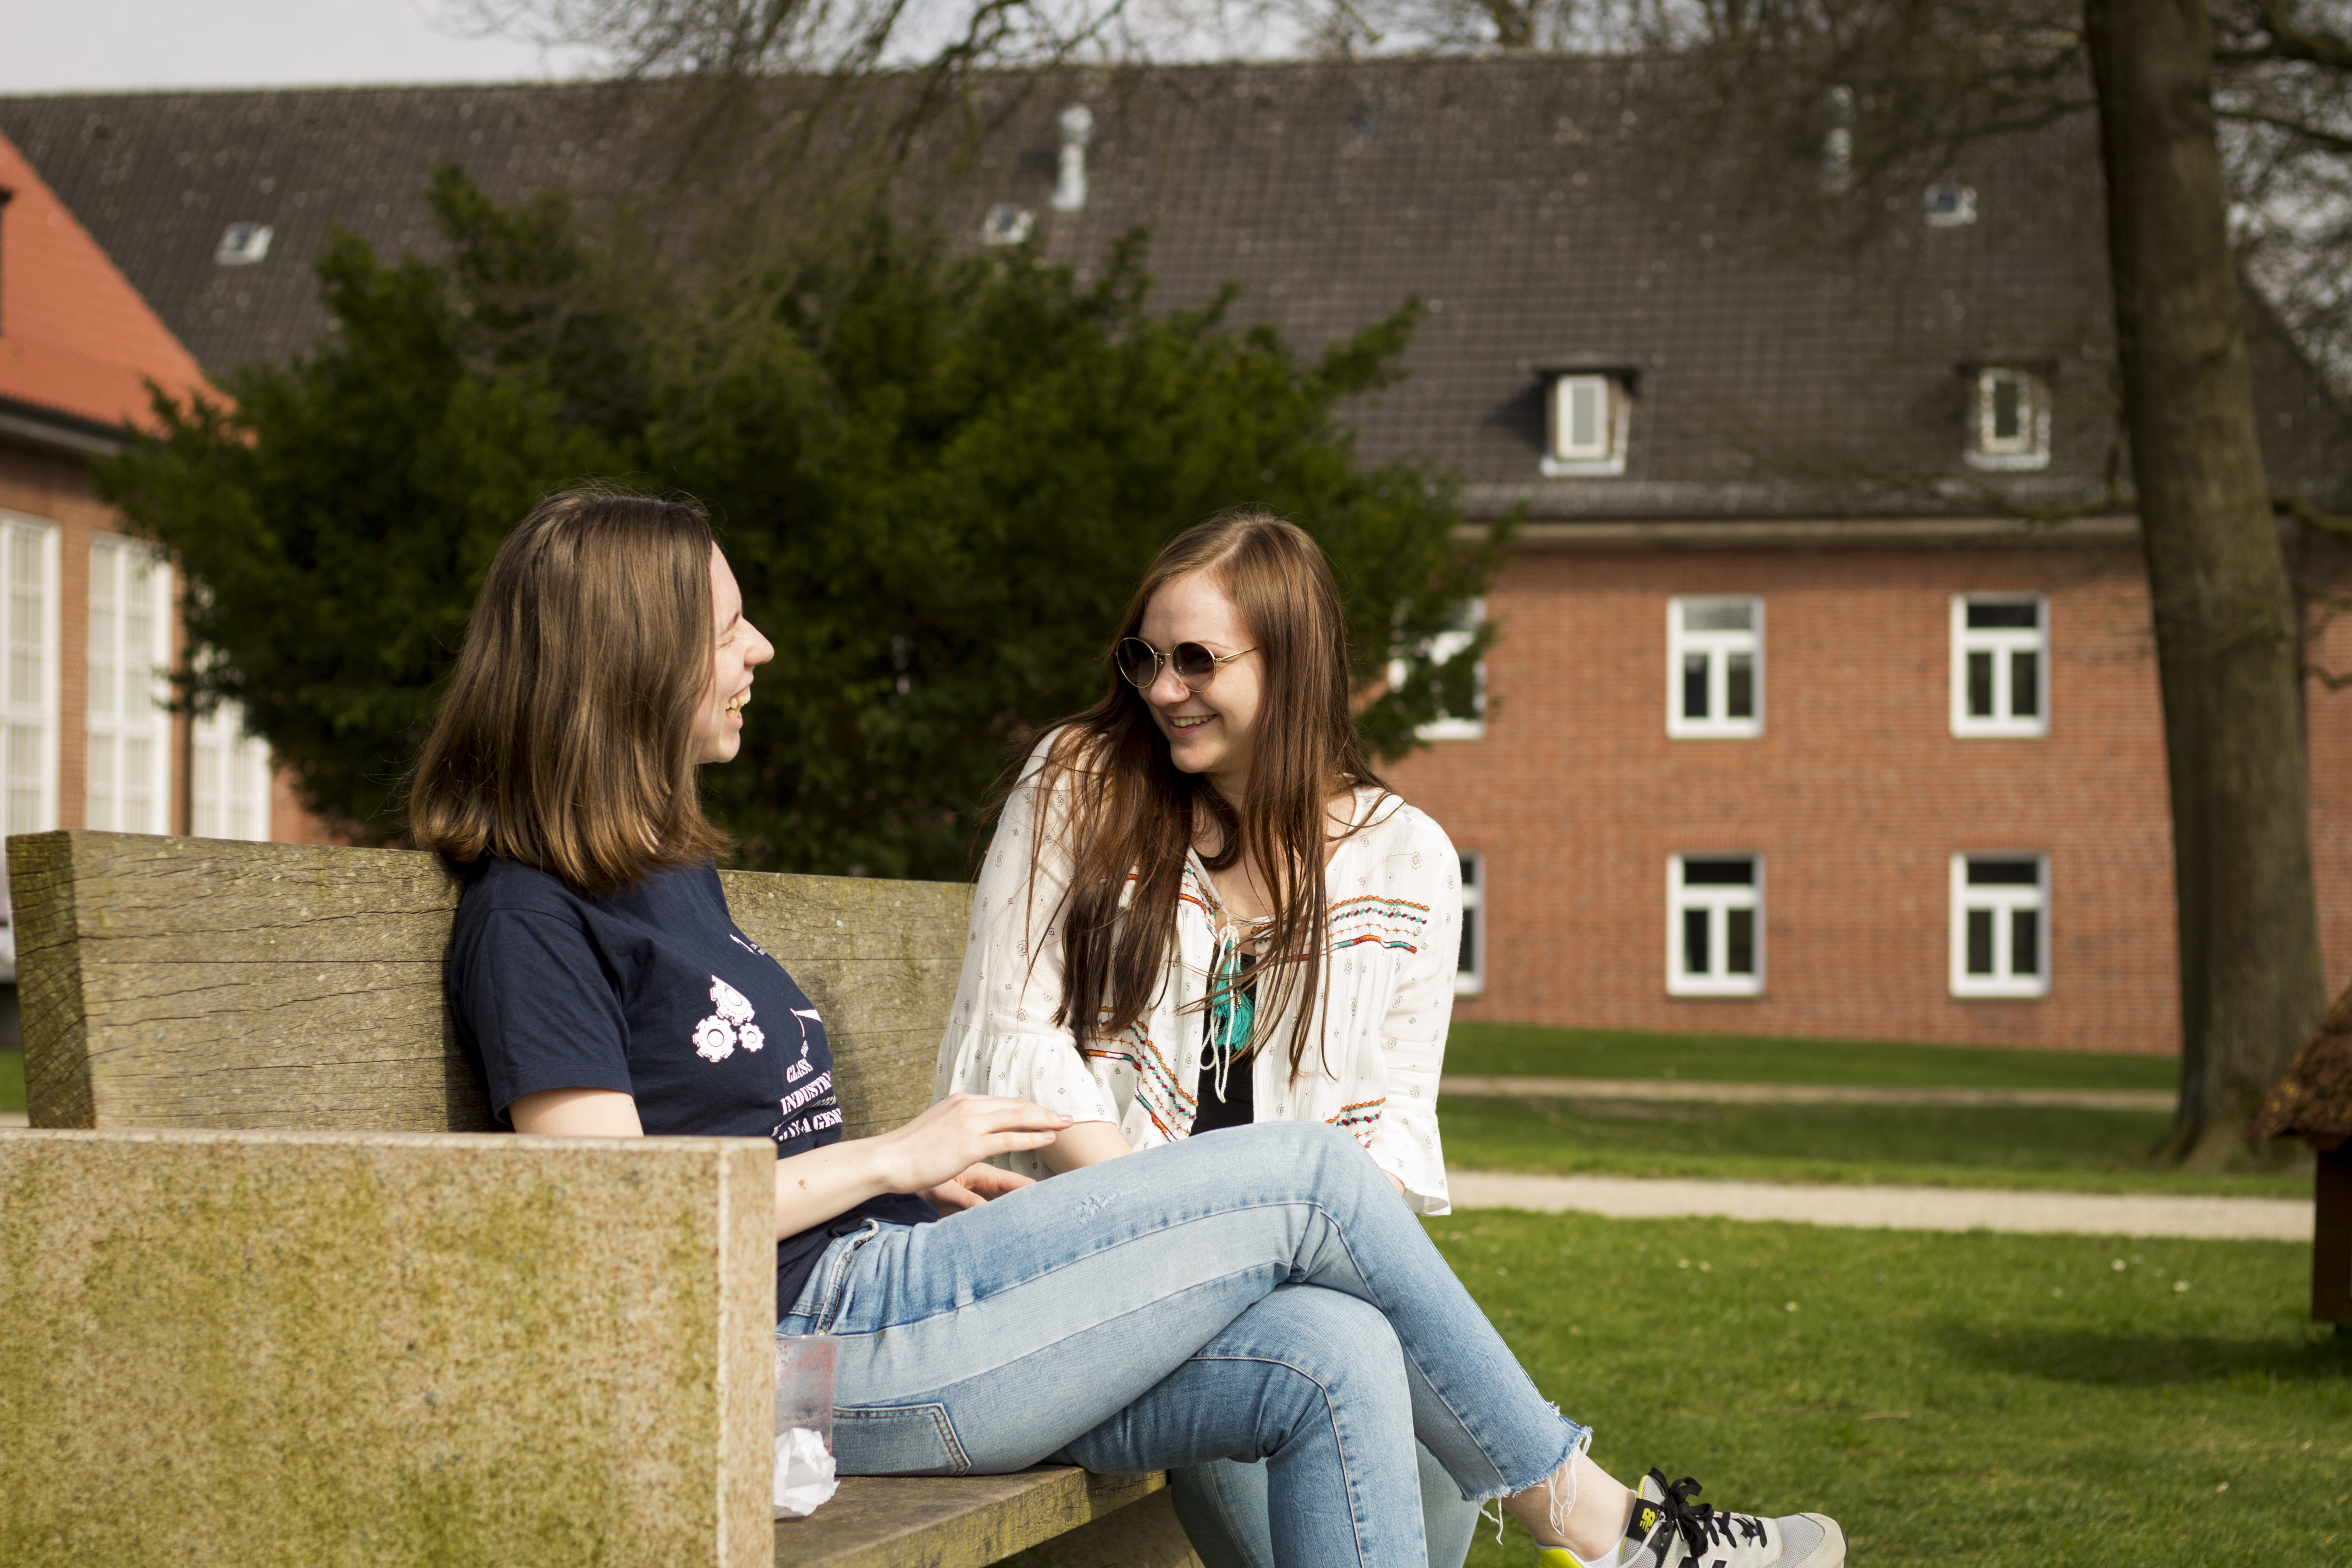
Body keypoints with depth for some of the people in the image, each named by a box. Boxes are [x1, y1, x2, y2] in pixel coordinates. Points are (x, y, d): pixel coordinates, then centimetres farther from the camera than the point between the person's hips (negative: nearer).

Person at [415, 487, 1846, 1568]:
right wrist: (895, 1158, -9)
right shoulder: (534, 914, -7)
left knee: (1334, 1356, -13)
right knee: (1307, 1173, -12)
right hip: (820, 1345, -9)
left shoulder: (674, 875, 23)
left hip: (892, 1293, 9)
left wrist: (940, 1188, 11)